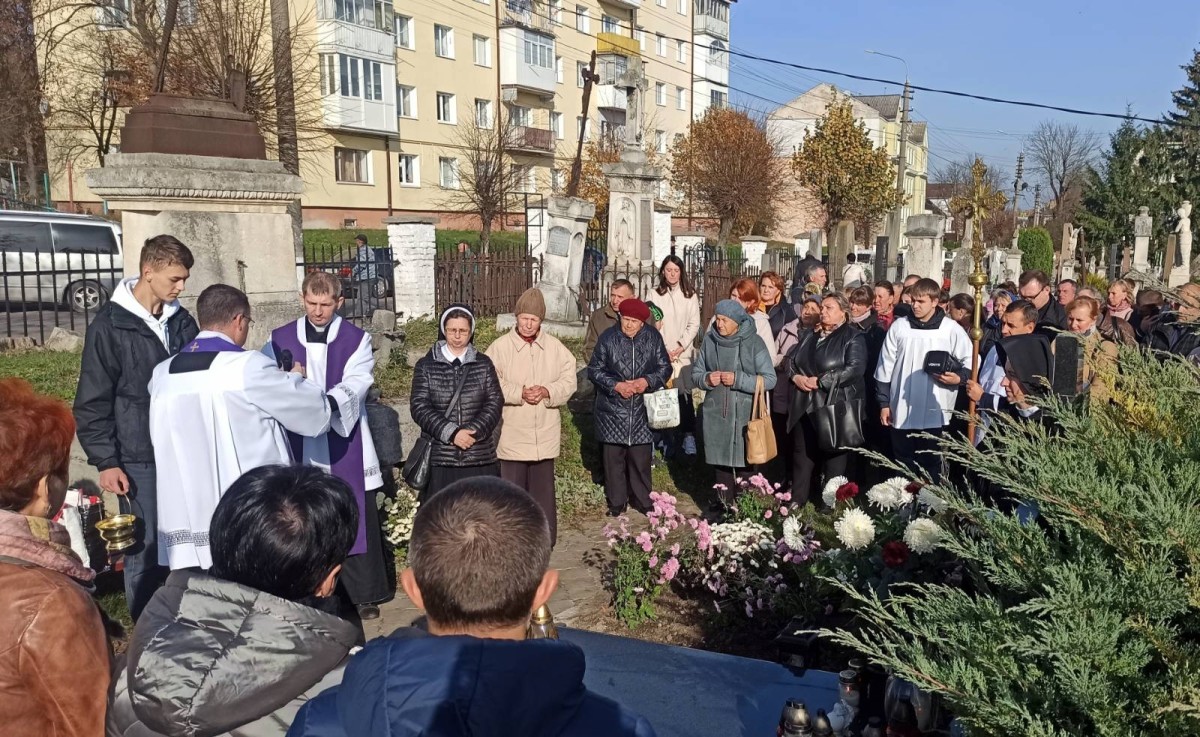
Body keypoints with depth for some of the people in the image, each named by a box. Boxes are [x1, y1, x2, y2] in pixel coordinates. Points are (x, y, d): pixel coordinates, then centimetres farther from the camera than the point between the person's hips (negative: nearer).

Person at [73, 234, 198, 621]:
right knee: (145, 546, 1)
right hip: (140, 457, -4)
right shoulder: (110, 325, -7)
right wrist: (106, 461, -10)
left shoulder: (182, 321, 7)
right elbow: (92, 402, -6)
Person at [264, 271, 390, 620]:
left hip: (345, 446, -1)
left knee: (356, 518, 3)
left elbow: (357, 382, -13)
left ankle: (364, 592, 15)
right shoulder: (279, 340, 8)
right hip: (299, 448, 2)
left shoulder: (357, 340, 2)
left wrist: (330, 402, -33)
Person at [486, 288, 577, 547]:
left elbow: (569, 381, 2)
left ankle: (545, 542, 26)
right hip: (512, 434, -2)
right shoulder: (499, 347, -6)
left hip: (545, 433, 2)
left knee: (543, 488, 12)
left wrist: (547, 391, -16)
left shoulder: (555, 347, 2)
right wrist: (519, 393, -21)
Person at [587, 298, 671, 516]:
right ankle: (616, 503, 19)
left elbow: (665, 367, 6)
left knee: (641, 457, 7)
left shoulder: (653, 337, -1)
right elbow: (594, 369, 0)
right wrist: (616, 385, -14)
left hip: (642, 409, 1)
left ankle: (642, 500, 24)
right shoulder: (608, 337, -5)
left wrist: (648, 381, -13)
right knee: (613, 457, 6)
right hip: (612, 410, -1)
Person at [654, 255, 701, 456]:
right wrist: (663, 349, -7)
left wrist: (681, 346, -7)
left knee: (684, 392, -9)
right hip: (661, 352, 1)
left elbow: (694, 324, 2)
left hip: (683, 352, -1)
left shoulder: (690, 295, 5)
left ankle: (688, 435, -9)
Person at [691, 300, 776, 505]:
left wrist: (738, 379, -17)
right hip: (716, 415, 3)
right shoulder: (709, 339, 3)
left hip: (746, 416, -3)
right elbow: (696, 374, 11)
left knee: (745, 468, -1)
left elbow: (769, 379, -8)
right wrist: (707, 379, -11)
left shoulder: (754, 342, -6)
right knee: (721, 465, 9)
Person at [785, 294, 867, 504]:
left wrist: (820, 381, -18)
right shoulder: (809, 335, 17)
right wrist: (795, 376, -5)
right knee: (802, 459, 9)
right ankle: (796, 506, 17)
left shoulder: (853, 337, -4)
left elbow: (855, 369, -18)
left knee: (834, 463, 3)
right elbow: (791, 359, 17)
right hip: (805, 408, 6)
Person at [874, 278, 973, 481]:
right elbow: (885, 367, 8)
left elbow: (970, 360, 5)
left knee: (931, 465, 5)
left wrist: (959, 378, -16)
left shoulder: (951, 329, -2)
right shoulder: (899, 326, 5)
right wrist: (884, 403, 6)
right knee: (903, 465, 10)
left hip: (934, 413, -2)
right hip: (901, 412, 2)